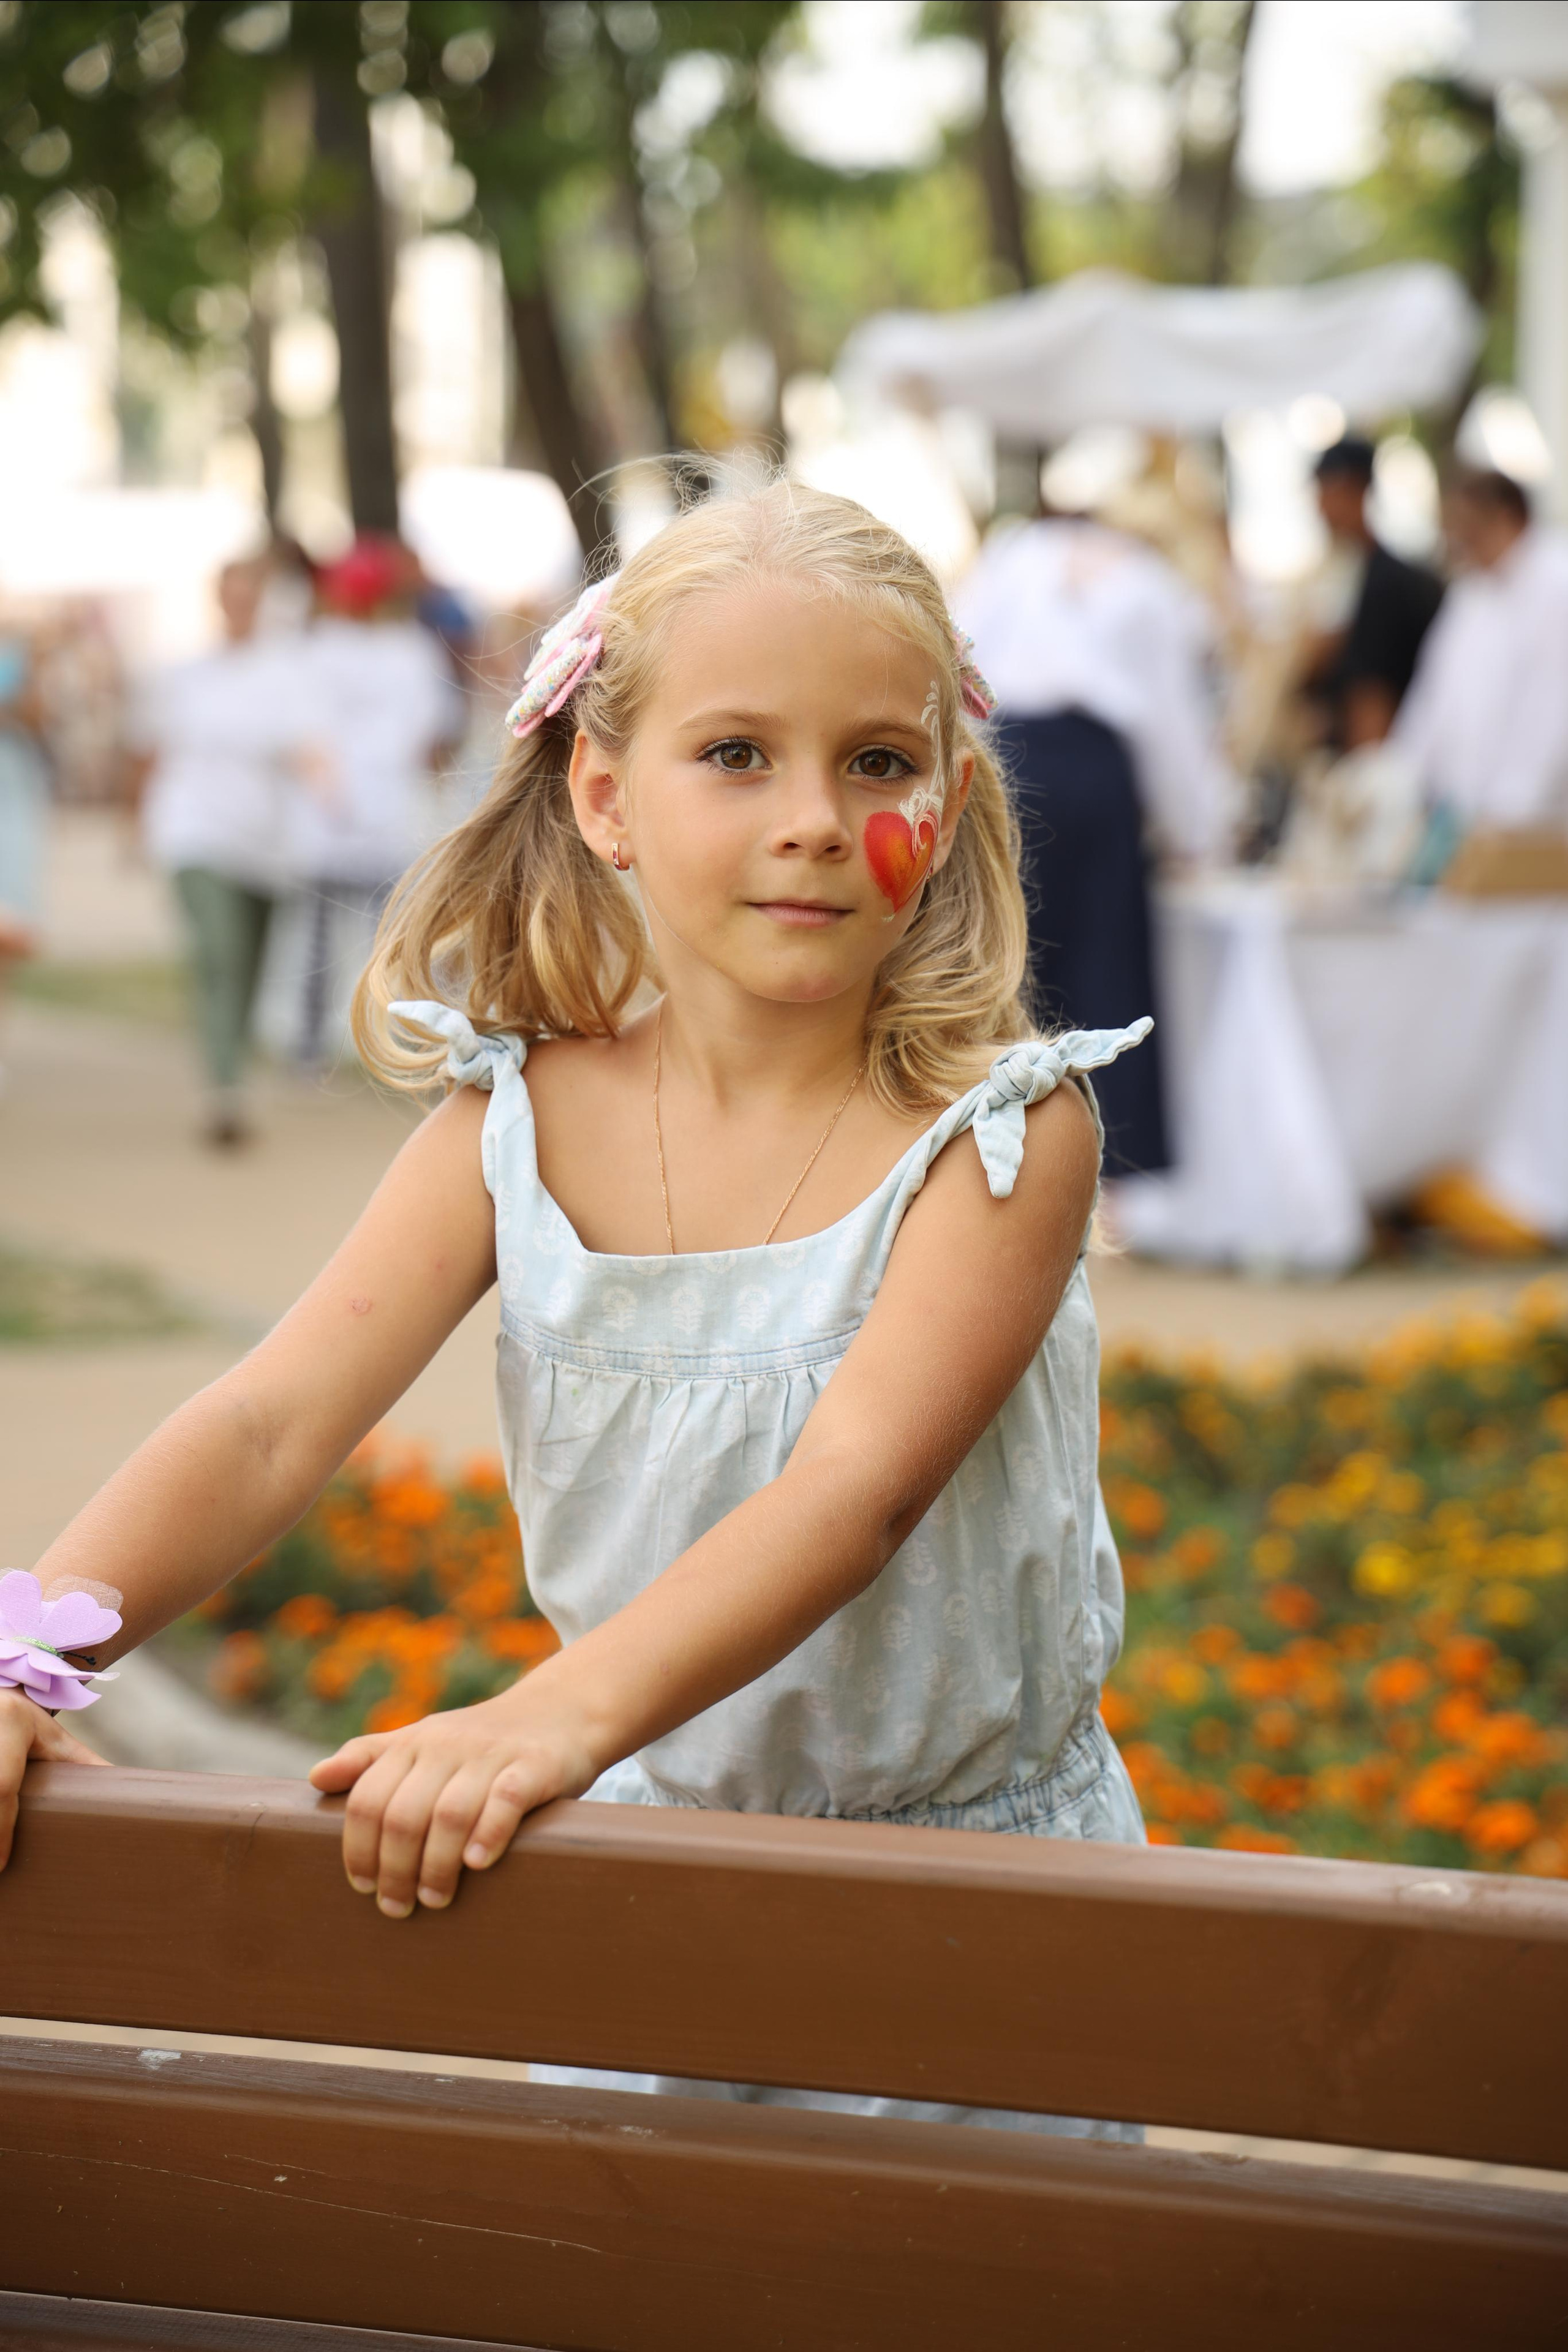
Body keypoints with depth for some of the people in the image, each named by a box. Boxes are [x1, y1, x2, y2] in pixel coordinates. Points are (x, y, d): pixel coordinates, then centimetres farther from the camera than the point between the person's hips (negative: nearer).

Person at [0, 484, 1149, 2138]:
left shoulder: (999, 1131, -16)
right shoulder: (519, 1124, -6)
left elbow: (858, 1486, -30)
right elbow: (268, 1428, -15)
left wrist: (561, 1712, -46)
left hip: (973, 1859, -3)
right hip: (652, 1849, 3)